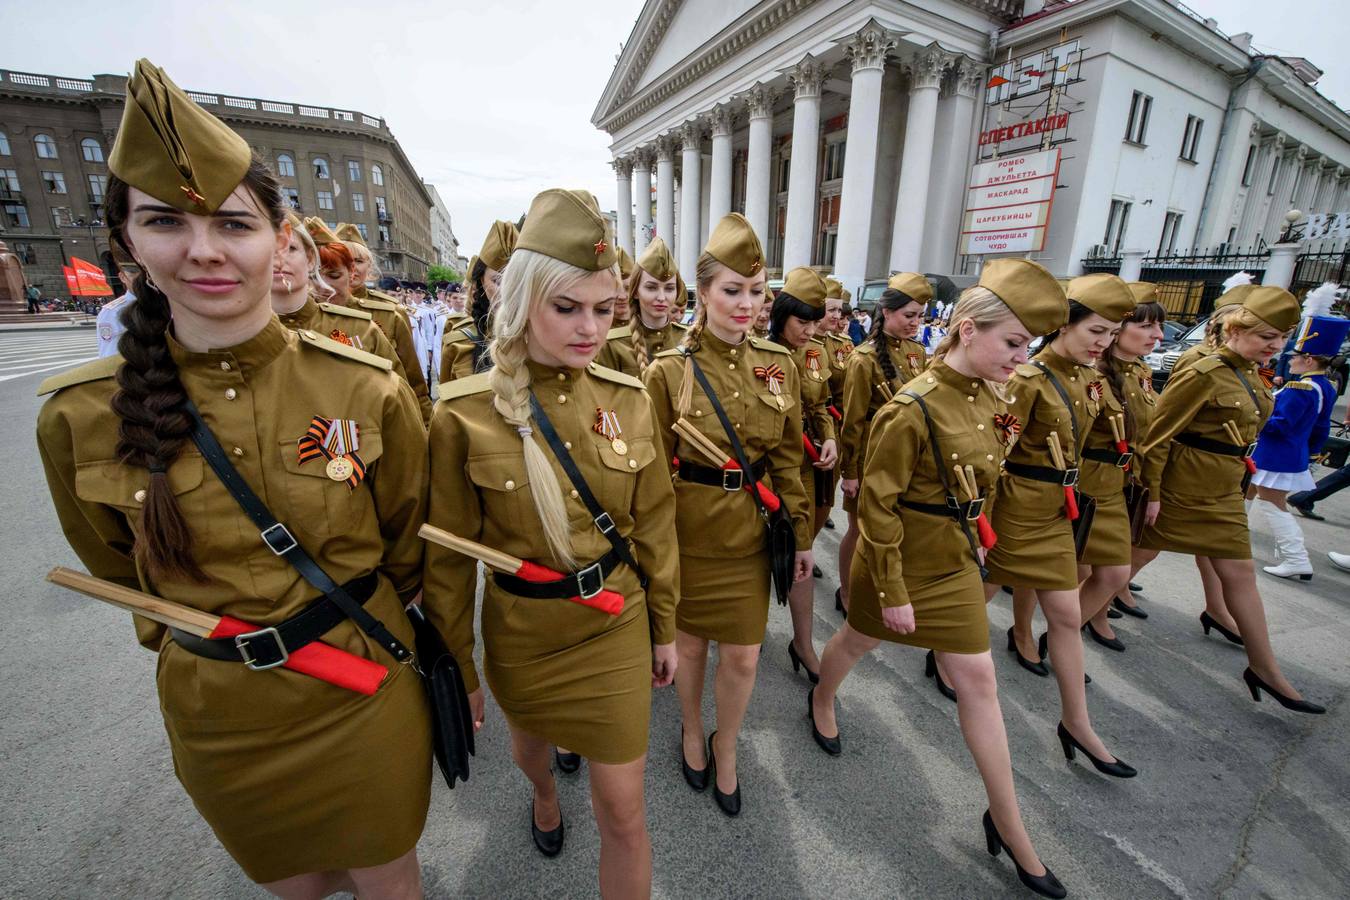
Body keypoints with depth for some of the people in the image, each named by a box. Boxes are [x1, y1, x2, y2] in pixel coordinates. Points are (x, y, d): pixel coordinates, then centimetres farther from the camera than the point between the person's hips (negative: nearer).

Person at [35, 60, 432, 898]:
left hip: (360, 695, -2)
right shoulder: (80, 417, -11)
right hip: (213, 713, 2)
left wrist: (344, 628, 7)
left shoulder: (369, 391, -17)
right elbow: (119, 568, 7)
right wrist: (198, 640, 11)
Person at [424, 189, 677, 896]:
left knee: (623, 807, 9)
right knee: (529, 743, 32)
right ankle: (544, 798, 69)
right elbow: (449, 555, -8)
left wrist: (665, 627, 5)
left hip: (617, 627, 0)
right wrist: (457, 668, 0)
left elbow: (654, 525, -2)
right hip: (519, 631, 1)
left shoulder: (630, 400, -10)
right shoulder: (465, 414, -18)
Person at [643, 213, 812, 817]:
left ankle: (725, 748, 43)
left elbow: (787, 457, 5)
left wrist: (802, 534, 6)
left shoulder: (778, 364, -1)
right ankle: (691, 731, 49)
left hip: (750, 530, 3)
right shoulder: (668, 371, -12)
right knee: (689, 641, 18)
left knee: (743, 655, 12)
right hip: (689, 530, -2)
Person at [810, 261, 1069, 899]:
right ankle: (821, 701, 54)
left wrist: (974, 537, 16)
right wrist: (892, 591, -18)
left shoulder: (988, 396, -1)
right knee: (858, 639, 20)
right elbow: (877, 504, -22)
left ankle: (1007, 823, 30)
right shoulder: (913, 409, -26)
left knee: (978, 682, 12)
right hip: (904, 558, -6)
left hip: (957, 560, 7)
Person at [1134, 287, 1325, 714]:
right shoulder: (1203, 374, -18)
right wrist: (1152, 492, -18)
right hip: (1179, 488, -8)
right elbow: (1158, 435, -19)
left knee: (1241, 573, 12)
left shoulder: (1251, 377, 9)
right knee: (1136, 556, 5)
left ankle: (1264, 668, 22)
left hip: (1223, 493, 8)